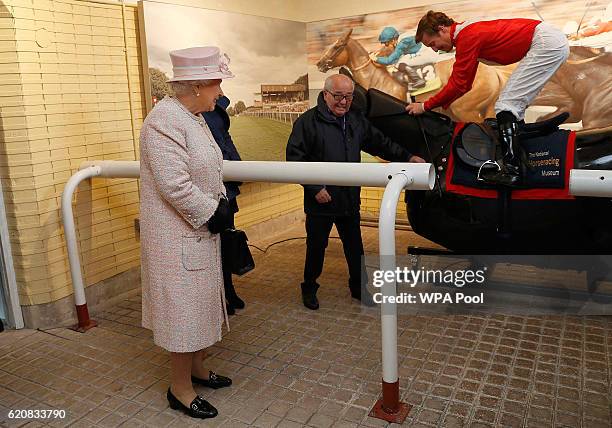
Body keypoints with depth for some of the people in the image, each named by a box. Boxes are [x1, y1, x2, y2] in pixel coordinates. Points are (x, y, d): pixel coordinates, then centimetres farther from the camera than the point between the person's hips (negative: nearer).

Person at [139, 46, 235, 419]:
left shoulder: (195, 117, 9)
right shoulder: (165, 120, -21)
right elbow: (174, 185, -27)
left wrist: (221, 203, 0)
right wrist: (212, 211, -16)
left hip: (201, 229, 10)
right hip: (177, 234, -9)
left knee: (200, 300, 20)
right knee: (184, 306, 2)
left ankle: (197, 367, 39)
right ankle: (180, 388, 21)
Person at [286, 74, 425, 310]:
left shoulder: (357, 120, 8)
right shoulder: (308, 121, -11)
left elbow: (380, 143, 17)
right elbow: (295, 158, -14)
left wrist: (407, 157, 6)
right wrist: (315, 188, -18)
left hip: (350, 200, 5)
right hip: (320, 201, -5)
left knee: (355, 246, 16)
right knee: (316, 246, 10)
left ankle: (359, 287, 34)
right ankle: (309, 288, 31)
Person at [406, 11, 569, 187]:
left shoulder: (467, 36, -16)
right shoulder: (467, 32, 16)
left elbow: (458, 85, -16)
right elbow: (463, 84, 20)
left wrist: (426, 106, -9)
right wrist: (438, 106, 15)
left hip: (546, 43, -11)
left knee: (506, 105, -15)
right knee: (514, 106, 15)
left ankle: (511, 171, -20)